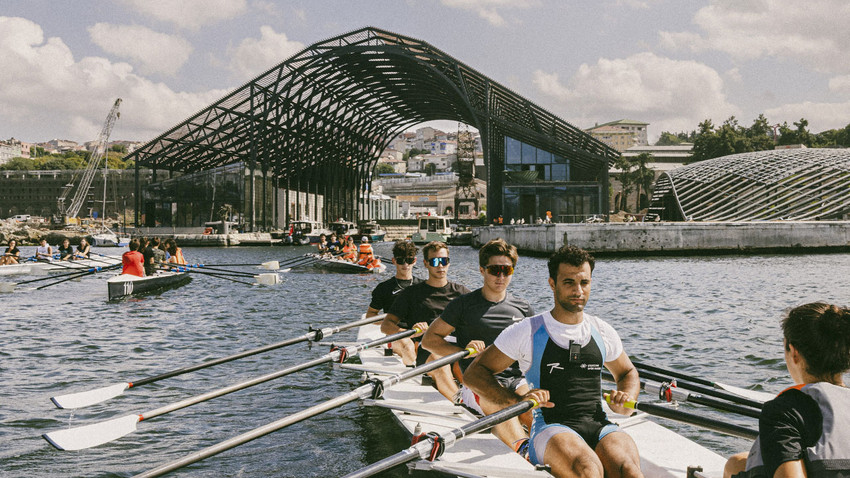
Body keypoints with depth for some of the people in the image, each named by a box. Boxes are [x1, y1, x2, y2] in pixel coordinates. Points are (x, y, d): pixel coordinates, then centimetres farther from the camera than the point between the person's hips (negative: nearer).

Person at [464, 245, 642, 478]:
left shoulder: (603, 332, 15)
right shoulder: (527, 332, 2)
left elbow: (628, 373, 33)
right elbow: (473, 374, 2)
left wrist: (626, 397, 8)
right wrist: (517, 400, -14)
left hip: (600, 427, 4)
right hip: (550, 428, -4)